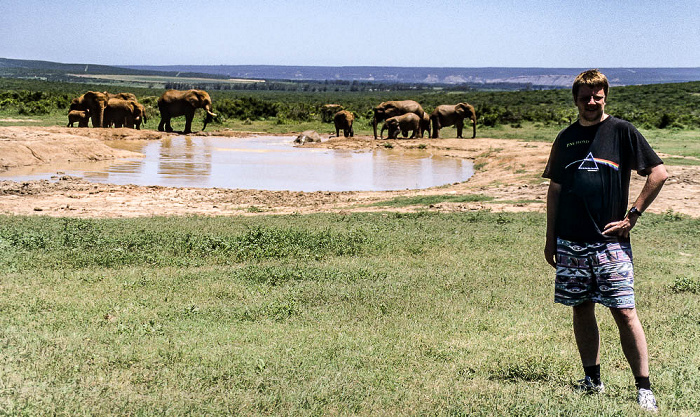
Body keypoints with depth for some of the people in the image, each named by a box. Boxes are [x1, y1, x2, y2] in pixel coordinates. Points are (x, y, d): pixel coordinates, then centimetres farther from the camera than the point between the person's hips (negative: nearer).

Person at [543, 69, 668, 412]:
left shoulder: (622, 131, -1)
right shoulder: (566, 139, 11)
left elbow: (659, 173, -3)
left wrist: (631, 216, -7)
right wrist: (551, 239, 14)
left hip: (610, 240, -4)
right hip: (570, 242, 4)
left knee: (624, 312, -8)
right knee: (581, 308, 9)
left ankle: (644, 388, -2)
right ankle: (592, 380, 22)